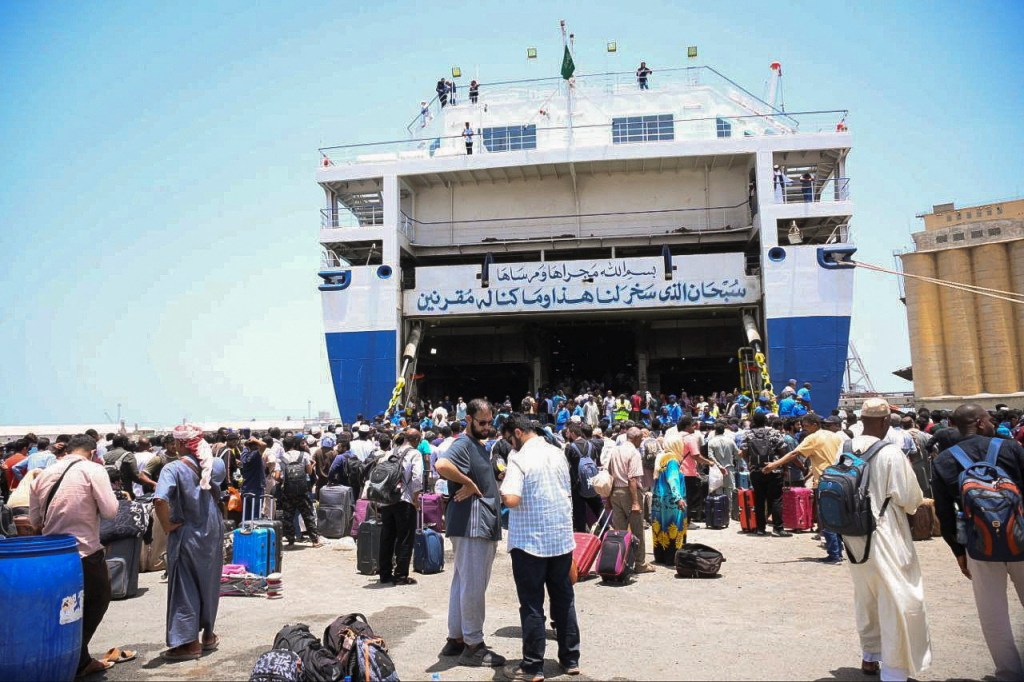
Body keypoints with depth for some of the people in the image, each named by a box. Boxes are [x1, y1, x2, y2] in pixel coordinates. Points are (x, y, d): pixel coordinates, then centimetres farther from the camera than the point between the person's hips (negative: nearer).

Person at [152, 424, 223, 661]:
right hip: (213, 532, 5)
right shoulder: (208, 465, 1)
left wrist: (167, 525, -17)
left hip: (188, 535, -5)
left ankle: (189, 642, 13)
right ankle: (208, 634, 30)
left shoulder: (174, 468, -17)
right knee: (209, 584, 17)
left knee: (185, 588, 7)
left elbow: (160, 500, -30)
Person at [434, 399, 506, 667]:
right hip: (470, 523, -10)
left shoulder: (479, 445, 18)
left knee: (462, 582, 16)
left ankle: (456, 638, 26)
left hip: (484, 524, 10)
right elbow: (442, 465, -33)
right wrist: (468, 483, -22)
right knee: (473, 585, -2)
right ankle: (473, 645, 8)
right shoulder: (463, 444, -12)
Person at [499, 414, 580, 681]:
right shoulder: (557, 453, 6)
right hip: (562, 537, 6)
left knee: (532, 604, 4)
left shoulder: (519, 458, -14)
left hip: (530, 541, -6)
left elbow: (511, 499, -25)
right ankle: (570, 659, 25)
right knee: (564, 599, 15)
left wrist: (502, 489, -5)